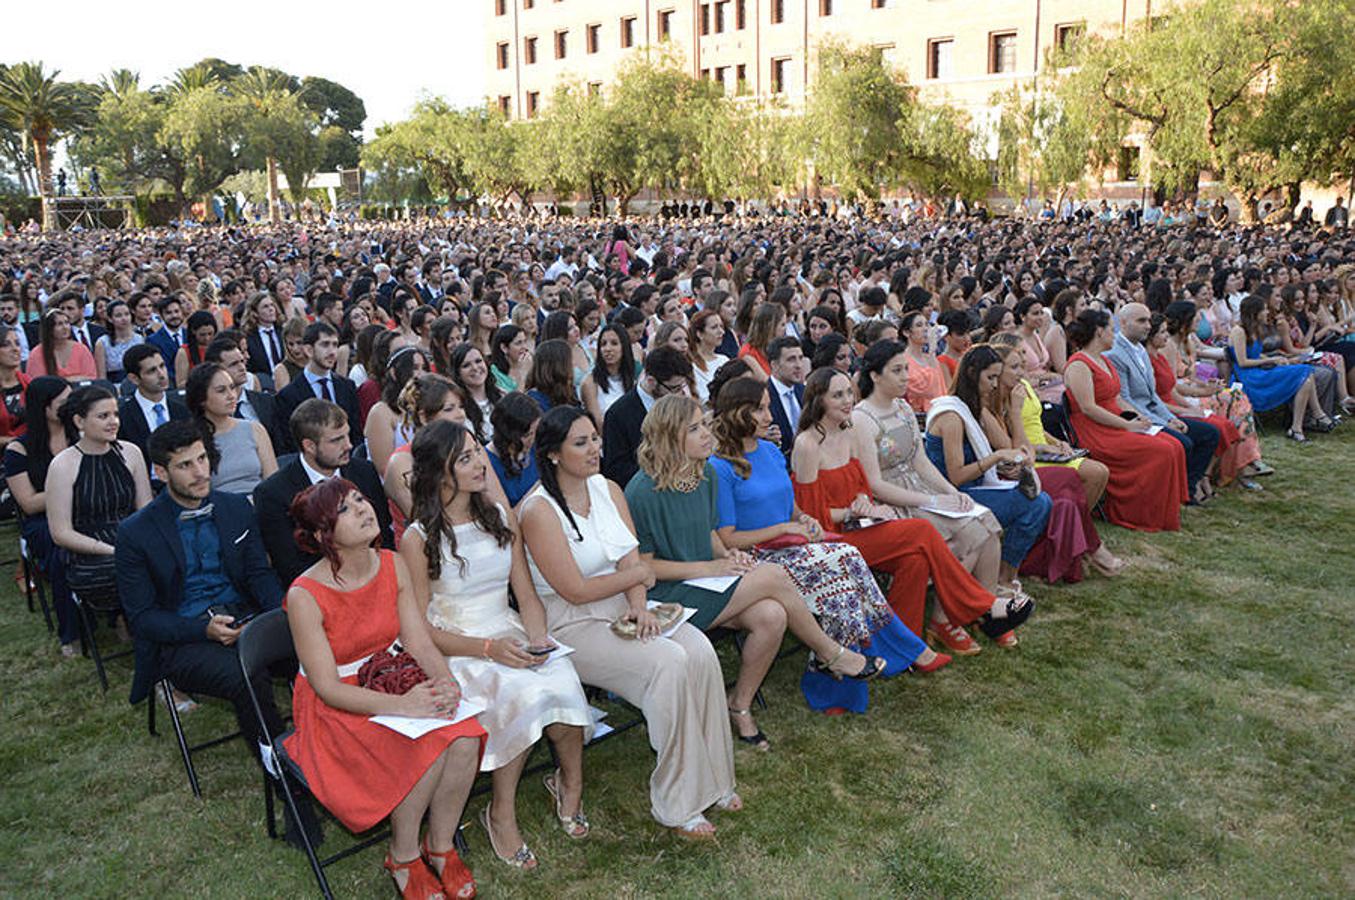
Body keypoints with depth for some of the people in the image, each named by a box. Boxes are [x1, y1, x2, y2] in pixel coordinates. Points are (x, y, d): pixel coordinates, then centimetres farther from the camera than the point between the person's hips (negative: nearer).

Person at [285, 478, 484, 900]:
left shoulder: (393, 565, -3)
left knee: (463, 737, -22)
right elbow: (328, 687, -20)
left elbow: (419, 642, -2)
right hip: (335, 710, -5)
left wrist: (444, 681, -23)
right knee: (427, 749, -28)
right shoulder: (305, 596, -20)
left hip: (391, 684, 5)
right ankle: (403, 857, -2)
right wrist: (399, 705, -31)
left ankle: (440, 845, 1)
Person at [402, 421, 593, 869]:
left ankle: (571, 782, -1)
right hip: (454, 652, -4)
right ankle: (502, 812, -11)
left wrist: (538, 637, -13)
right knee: (523, 692, -32)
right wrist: (489, 648, -19)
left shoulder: (500, 516, 7)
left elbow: (526, 594, 8)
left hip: (510, 634, 4)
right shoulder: (418, 539, -8)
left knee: (560, 679, -28)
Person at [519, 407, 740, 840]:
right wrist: (639, 574, -4)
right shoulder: (539, 510, -13)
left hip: (625, 611, 6)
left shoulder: (609, 490, 9)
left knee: (701, 652, -19)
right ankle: (677, 805, -14)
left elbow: (631, 559, 4)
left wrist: (639, 607, -15)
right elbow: (576, 591, -16)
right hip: (573, 626, -6)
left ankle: (712, 781, -3)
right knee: (669, 662, -27)